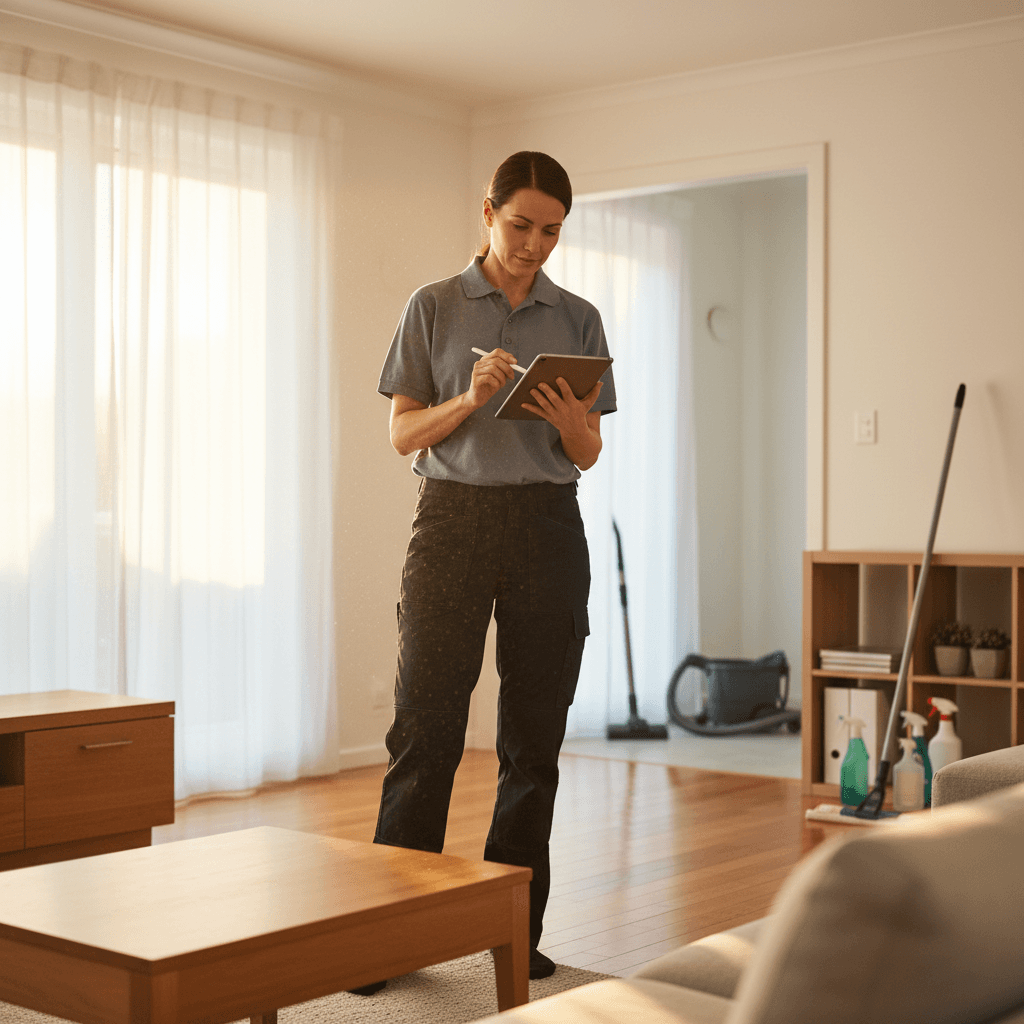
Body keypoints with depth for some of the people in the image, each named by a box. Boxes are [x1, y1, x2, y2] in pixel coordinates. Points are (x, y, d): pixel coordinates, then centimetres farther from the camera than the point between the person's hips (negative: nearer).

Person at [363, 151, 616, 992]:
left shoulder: (578, 320, 10)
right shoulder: (434, 308, 5)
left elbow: (588, 456, 9)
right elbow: (404, 434, 2)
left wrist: (570, 421, -13)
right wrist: (470, 400, -16)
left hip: (547, 523, 2)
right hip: (453, 516, -2)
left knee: (535, 732, 4)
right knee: (424, 725, -5)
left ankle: (517, 928, 14)